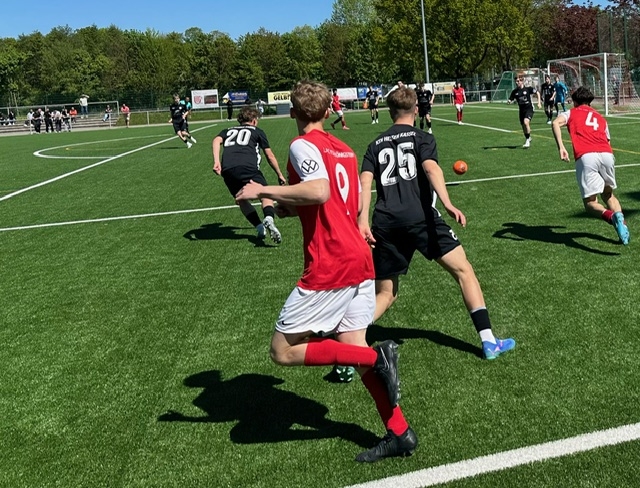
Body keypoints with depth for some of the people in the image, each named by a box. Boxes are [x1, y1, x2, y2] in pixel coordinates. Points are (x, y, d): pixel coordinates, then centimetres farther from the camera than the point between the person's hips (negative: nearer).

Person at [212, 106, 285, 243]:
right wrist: (280, 175, 38)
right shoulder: (257, 131, 27)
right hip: (247, 167, -3)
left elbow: (216, 140, 11)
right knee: (265, 195, 0)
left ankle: (259, 227, 4)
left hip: (227, 169, 3)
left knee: (241, 200, 21)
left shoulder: (228, 131, 33)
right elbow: (270, 156, 27)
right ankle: (269, 219, -32)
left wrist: (216, 162, -2)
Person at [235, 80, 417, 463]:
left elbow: (319, 191, -26)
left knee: (283, 351, -1)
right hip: (360, 259, 9)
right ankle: (399, 433, 15)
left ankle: (377, 357, -9)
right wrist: (293, 208, 27)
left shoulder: (303, 145, -8)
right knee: (355, 348, 14)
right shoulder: (345, 149, 17)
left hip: (330, 267, -8)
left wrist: (264, 191, -16)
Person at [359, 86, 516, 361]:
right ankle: (489, 342, 6)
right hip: (420, 217, -3)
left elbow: (365, 181, 3)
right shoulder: (422, 138, 10)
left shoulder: (376, 145, 19)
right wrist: (447, 205, -22)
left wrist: (362, 221, -5)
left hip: (385, 224, 4)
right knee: (464, 270, 9)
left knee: (384, 294, 14)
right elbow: (431, 168, -11)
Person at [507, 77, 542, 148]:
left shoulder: (528, 89, -7)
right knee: (523, 126, 9)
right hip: (522, 110, 5)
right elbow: (510, 100, 6)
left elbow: (537, 93, 4)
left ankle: (528, 140, -14)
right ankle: (528, 139, 36)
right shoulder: (515, 91, 2)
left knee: (526, 122, -26)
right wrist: (509, 101, -18)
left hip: (529, 109, -5)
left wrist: (539, 103, -1)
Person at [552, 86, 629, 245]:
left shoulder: (571, 113, 23)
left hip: (585, 157, -3)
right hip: (607, 155, 4)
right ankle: (620, 219, -4)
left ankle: (612, 216, -32)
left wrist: (561, 147, -9)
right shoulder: (601, 118, 33)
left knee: (590, 203, -1)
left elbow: (556, 123, 1)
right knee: (608, 194, 23)